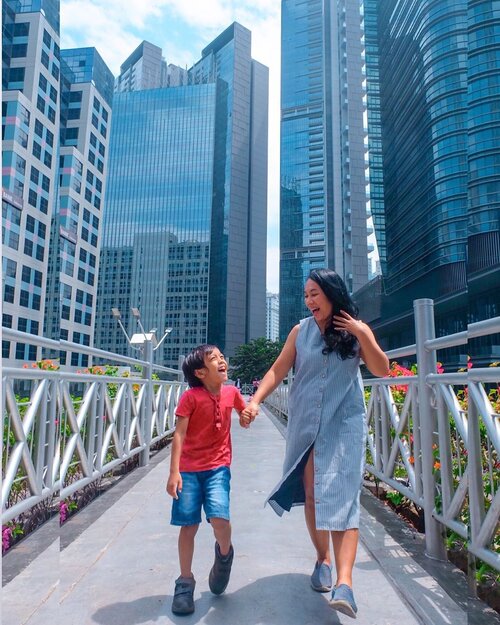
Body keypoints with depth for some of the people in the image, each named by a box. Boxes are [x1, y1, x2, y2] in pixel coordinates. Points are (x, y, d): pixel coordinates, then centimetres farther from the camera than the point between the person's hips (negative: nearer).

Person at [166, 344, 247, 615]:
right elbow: (179, 435, -12)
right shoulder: (190, 397, -13)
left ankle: (224, 553, 19)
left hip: (218, 467, 2)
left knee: (219, 517, -16)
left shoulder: (231, 392, -1)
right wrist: (174, 472, -15)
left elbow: (245, 413, 22)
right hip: (189, 469, -1)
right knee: (188, 525, 4)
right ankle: (185, 582, 25)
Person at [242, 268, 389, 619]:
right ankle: (323, 558, 30)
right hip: (305, 424, 2)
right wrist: (256, 400, -13)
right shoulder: (300, 332, 3)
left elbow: (382, 370, -2)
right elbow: (278, 370, 1)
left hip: (344, 425, -2)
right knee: (311, 495, 10)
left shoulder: (357, 329, 1)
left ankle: (344, 583, -10)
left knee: (341, 496, -9)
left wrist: (362, 335, -14)